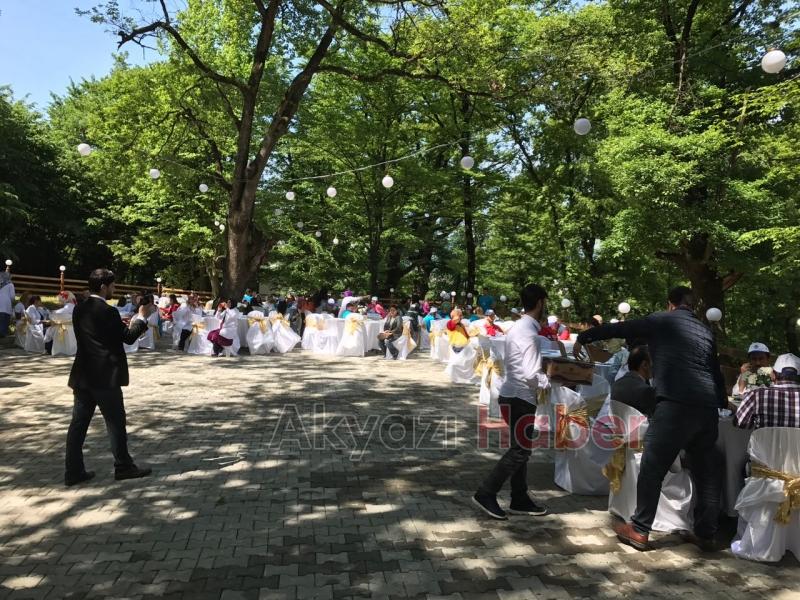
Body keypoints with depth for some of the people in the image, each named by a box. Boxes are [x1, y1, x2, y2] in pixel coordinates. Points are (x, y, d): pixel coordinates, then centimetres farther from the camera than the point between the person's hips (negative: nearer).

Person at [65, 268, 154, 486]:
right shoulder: (108, 312, -15)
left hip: (82, 375, 8)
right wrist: (143, 316, 1)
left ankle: (74, 471, 14)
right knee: (116, 422, 4)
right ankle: (123, 467, 13)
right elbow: (129, 337, -9)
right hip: (105, 376, -8)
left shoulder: (79, 310, 9)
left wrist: (124, 323, 20)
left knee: (79, 423, 9)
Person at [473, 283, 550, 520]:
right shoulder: (529, 332, -19)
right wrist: (549, 383, -9)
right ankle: (485, 493, 5)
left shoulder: (519, 328, 11)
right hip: (520, 398, -10)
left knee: (520, 449, 16)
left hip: (514, 395, 10)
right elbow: (531, 373, -23)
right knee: (519, 450, -1)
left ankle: (520, 500, 26)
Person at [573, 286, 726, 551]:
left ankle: (639, 531, 7)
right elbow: (716, 371, 27)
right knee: (707, 472, 15)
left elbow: (617, 329, 12)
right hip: (708, 408, 6)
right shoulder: (706, 330, 22)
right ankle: (705, 533, 23)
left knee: (652, 469, 2)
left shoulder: (661, 320, 8)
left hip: (675, 405, -6)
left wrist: (583, 338, 23)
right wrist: (723, 403, 37)